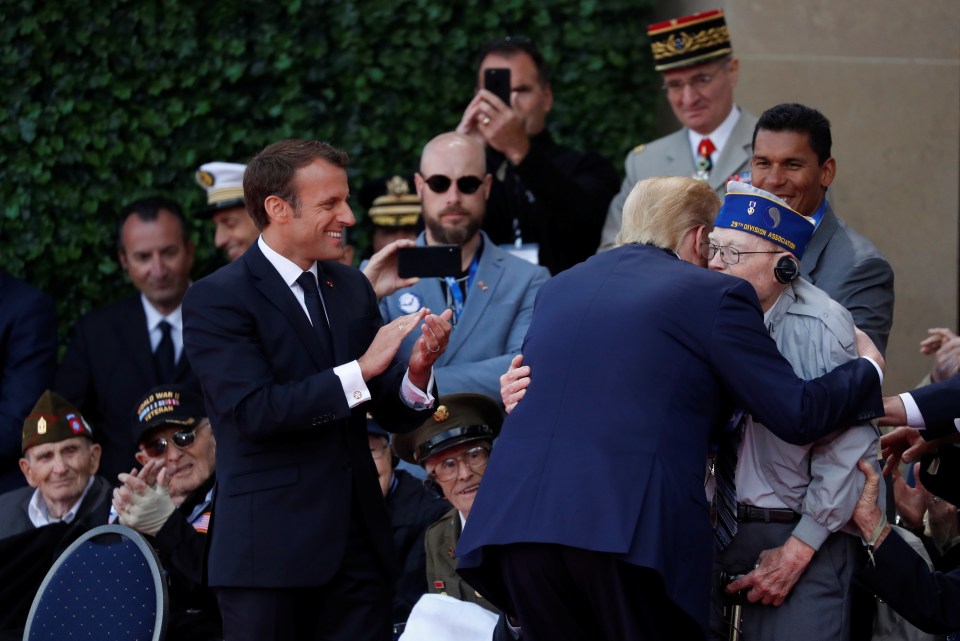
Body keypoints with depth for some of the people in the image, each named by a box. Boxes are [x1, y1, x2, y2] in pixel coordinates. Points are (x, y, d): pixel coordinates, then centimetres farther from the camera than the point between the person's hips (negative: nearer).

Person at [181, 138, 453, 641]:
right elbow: (254, 410, -19)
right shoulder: (216, 299, -7)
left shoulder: (351, 287, 13)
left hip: (357, 542, 5)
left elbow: (392, 413, 11)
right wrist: (360, 371, -21)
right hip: (269, 548, -5)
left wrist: (416, 372, -11)